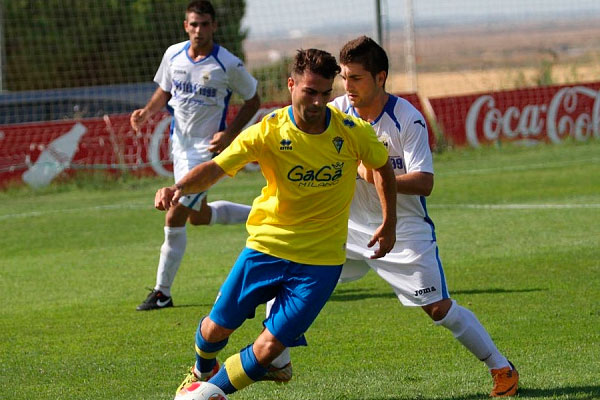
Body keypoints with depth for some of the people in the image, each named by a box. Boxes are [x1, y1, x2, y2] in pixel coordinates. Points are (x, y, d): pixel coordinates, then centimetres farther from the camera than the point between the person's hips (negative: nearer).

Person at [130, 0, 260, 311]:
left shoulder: (228, 65, -15)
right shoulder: (173, 55, -1)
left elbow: (252, 100, -2)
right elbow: (164, 91, 15)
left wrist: (230, 134, -14)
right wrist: (147, 112, -6)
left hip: (208, 148, -7)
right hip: (180, 144, 7)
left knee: (175, 219, -10)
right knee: (198, 216, 19)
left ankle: (162, 292, 0)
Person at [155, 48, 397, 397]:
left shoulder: (353, 132, -11)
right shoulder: (268, 132, -14)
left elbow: (383, 167, 10)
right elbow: (215, 168, -22)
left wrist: (389, 224, 12)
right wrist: (179, 188, -42)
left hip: (320, 261, -1)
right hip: (267, 246, 1)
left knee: (268, 349, -8)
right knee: (216, 329, 9)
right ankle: (202, 372, 46)